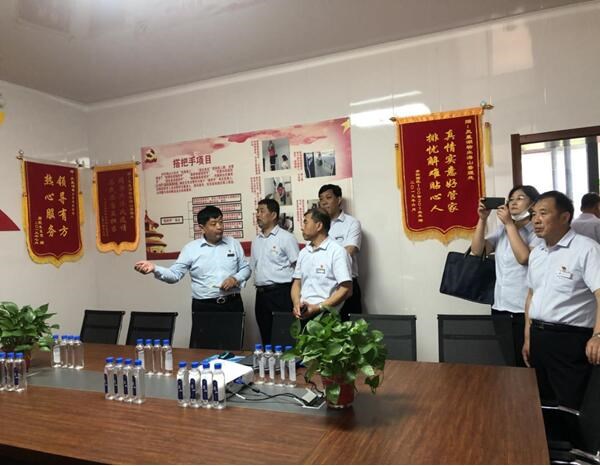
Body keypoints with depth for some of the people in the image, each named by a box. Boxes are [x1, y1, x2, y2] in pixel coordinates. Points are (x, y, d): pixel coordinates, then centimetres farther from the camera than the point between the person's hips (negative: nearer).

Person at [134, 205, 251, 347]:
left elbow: (245, 268, 11)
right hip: (204, 307, -2)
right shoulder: (190, 248, 0)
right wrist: (155, 269, -22)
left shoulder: (233, 243, 6)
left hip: (232, 304, 2)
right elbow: (174, 274, -4)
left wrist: (235, 279, -10)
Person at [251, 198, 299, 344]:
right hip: (261, 294, 6)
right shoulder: (256, 240, 14)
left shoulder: (286, 238, -6)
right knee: (266, 337, 12)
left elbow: (297, 268, -7)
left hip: (281, 292, -6)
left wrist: (293, 293, -12)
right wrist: (259, 286, 11)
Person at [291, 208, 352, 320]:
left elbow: (346, 290, -9)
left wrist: (318, 308, -13)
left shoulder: (337, 251, -4)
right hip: (303, 314, 4)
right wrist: (297, 303, -4)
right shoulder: (303, 253, 14)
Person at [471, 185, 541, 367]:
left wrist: (509, 223, -15)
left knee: (524, 363, 4)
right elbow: (477, 250, 2)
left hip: (525, 309, -5)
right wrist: (483, 219, -6)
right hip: (500, 307, 5)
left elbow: (524, 257, -20)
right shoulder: (502, 230, 11)